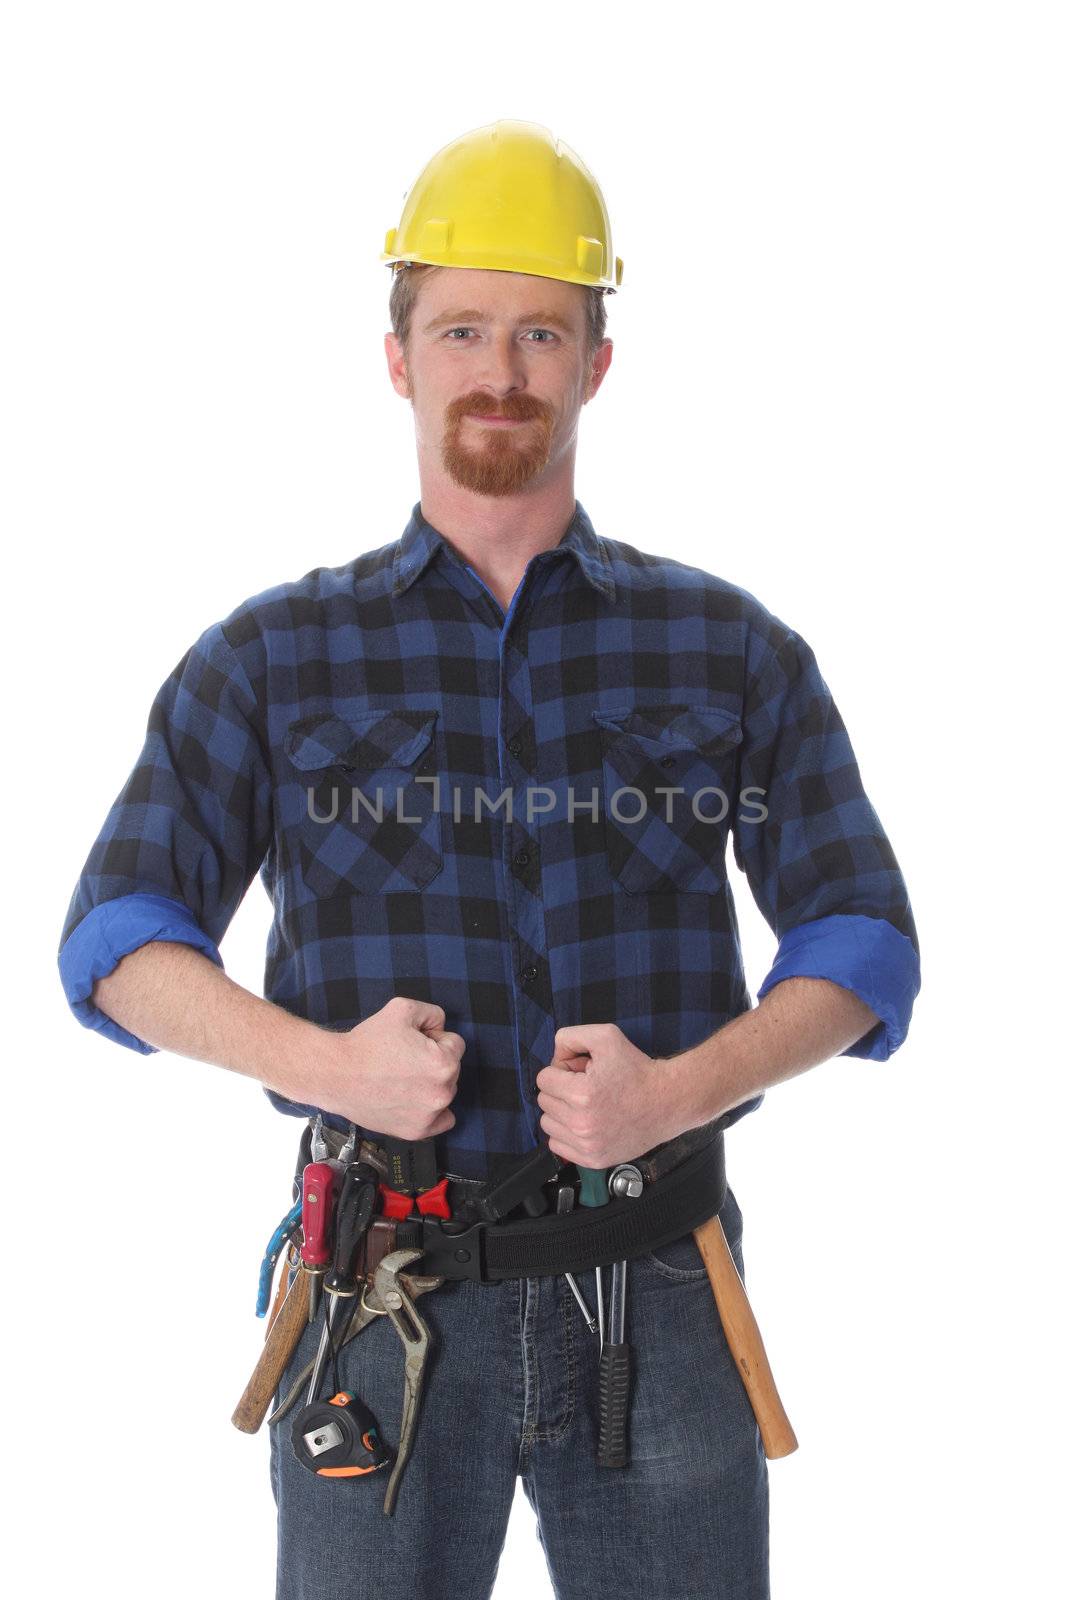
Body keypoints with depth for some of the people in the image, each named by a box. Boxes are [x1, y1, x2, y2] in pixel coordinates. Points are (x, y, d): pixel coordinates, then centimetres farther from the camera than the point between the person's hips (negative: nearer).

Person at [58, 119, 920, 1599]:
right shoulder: (275, 657, 6)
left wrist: (681, 1087, -13)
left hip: (656, 1295, 1)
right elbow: (120, 936, 3)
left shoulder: (731, 649, 7)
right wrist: (325, 1062, -15)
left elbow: (860, 935, 5)